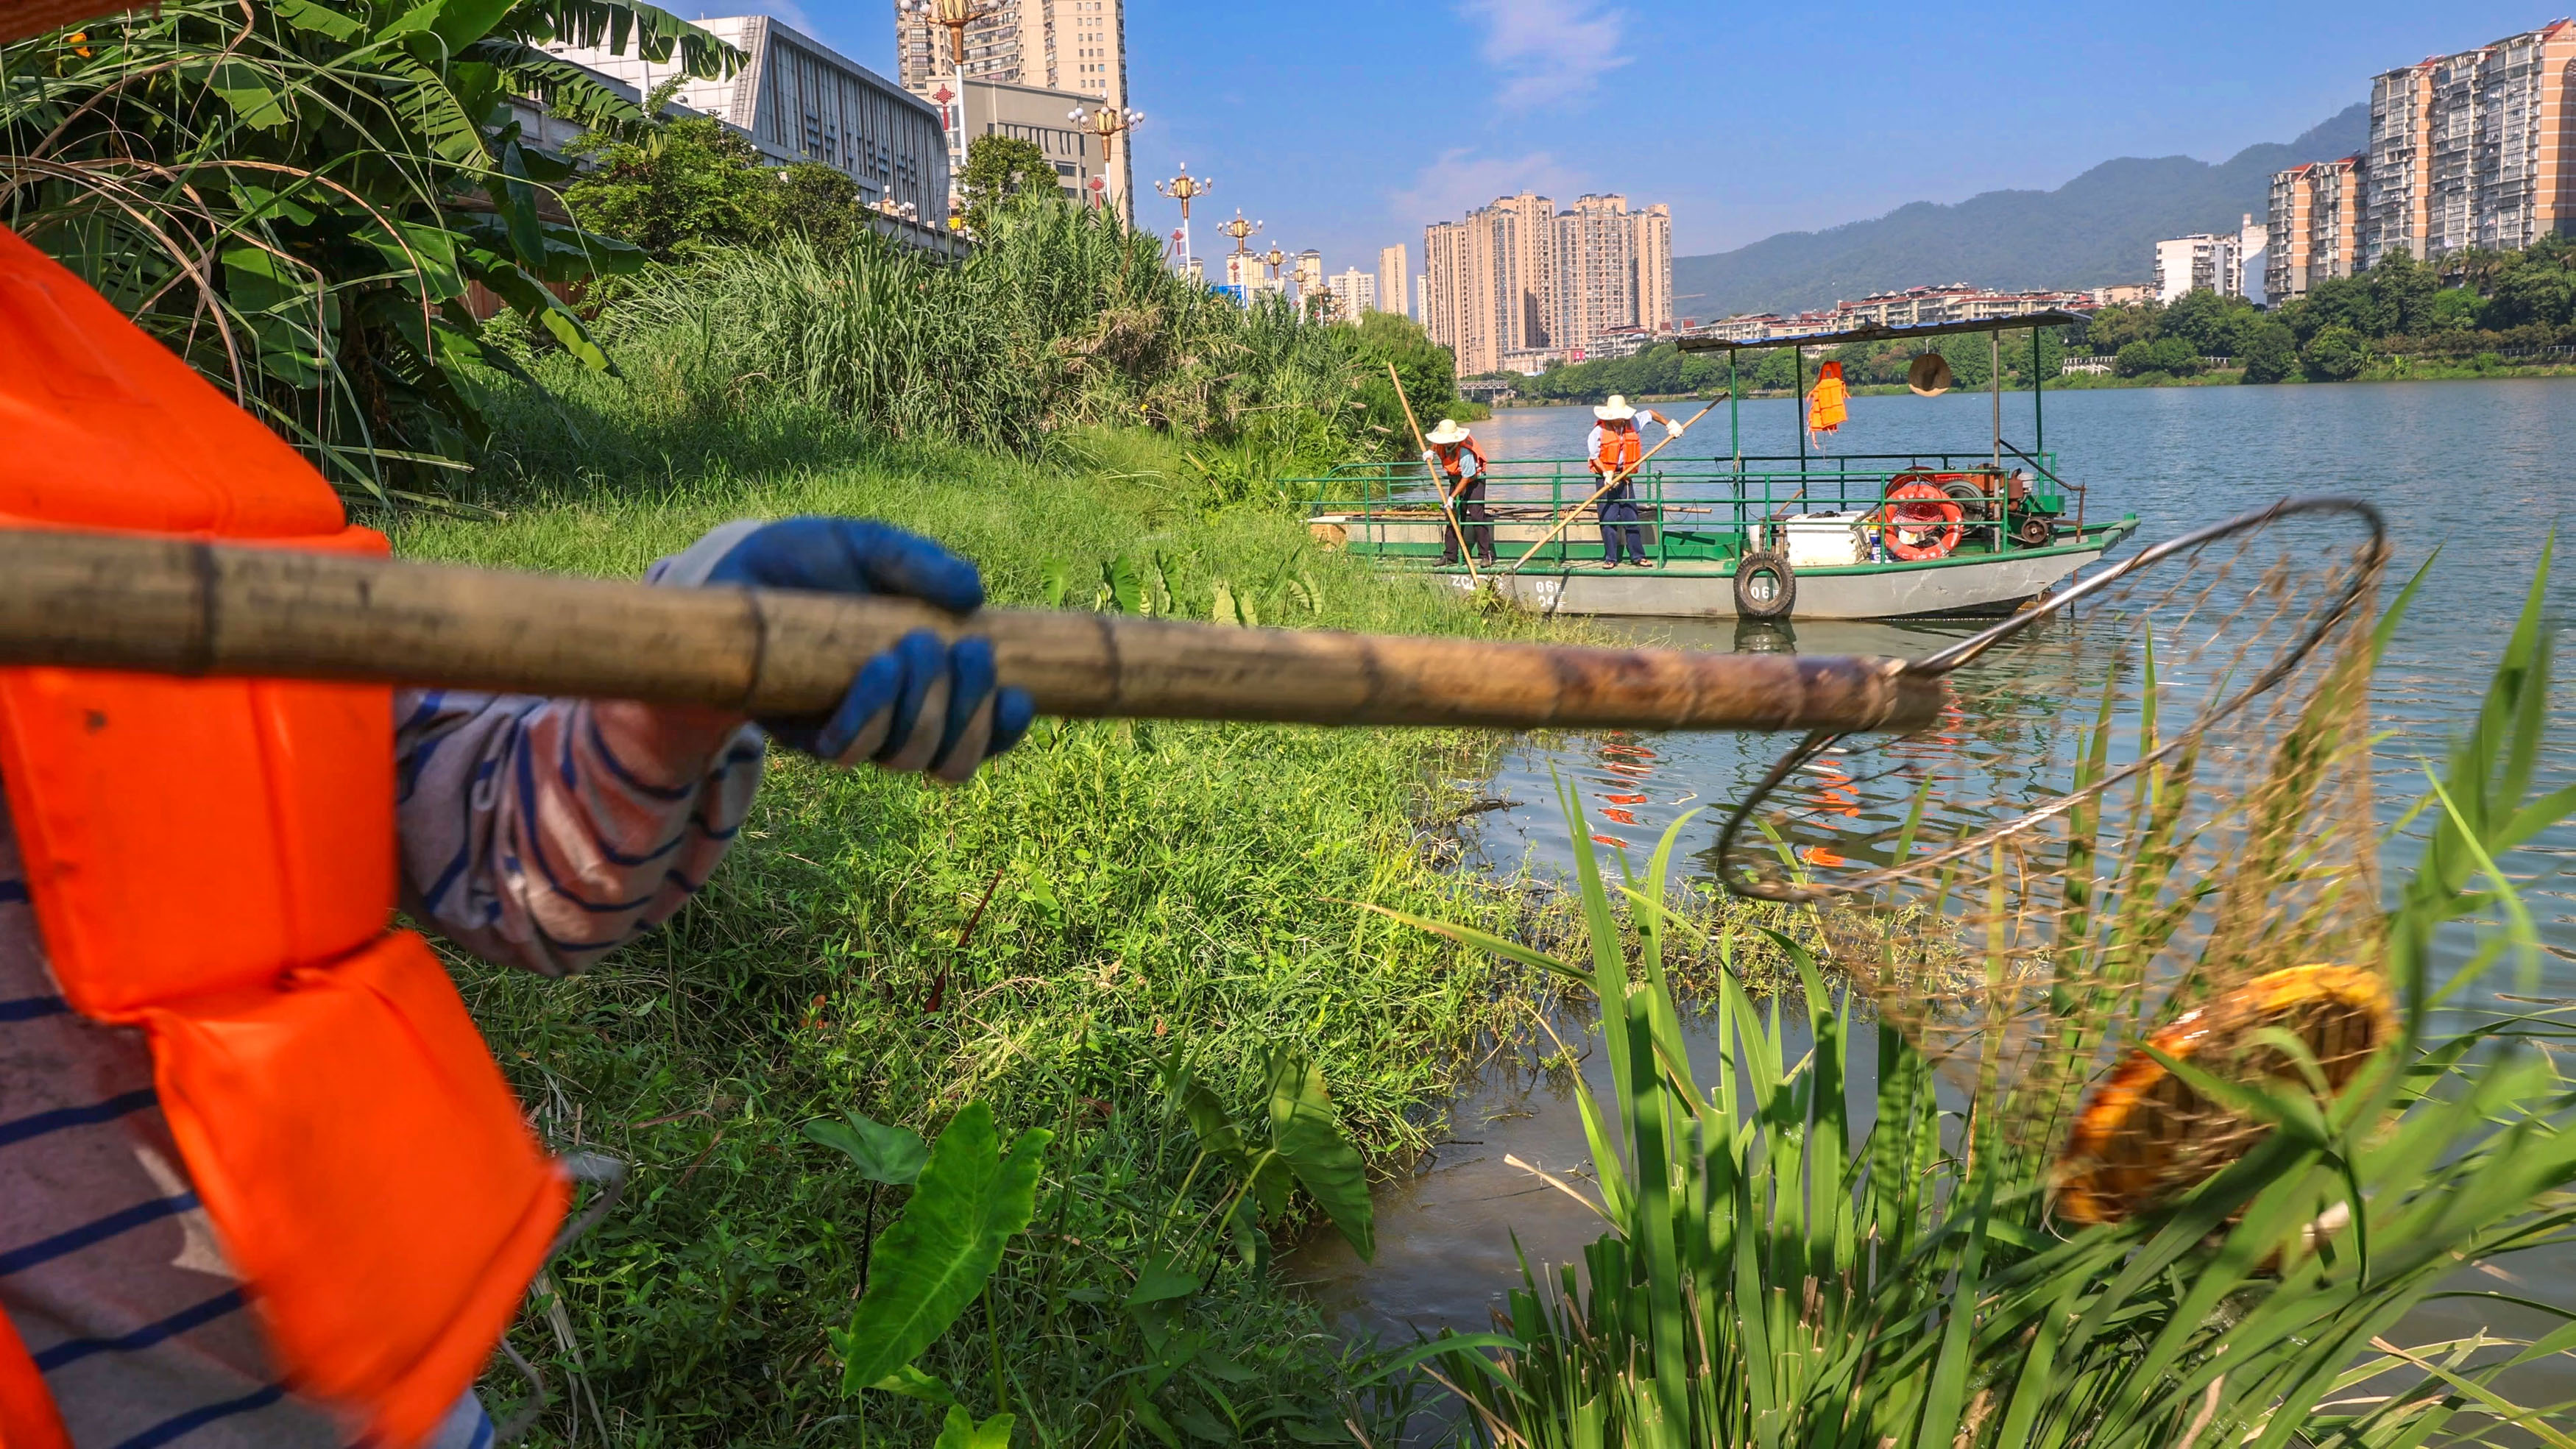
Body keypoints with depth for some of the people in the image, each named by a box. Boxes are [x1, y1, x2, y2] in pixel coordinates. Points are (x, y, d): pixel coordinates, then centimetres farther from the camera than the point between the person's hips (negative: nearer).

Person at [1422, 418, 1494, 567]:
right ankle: (1450, 555, 6)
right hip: (1456, 481, 8)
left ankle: (1485, 554, -12)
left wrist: (1452, 497, -26)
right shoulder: (1442, 443, -11)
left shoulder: (1464, 451, -34)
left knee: (1477, 515, -16)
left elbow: (1467, 478, -28)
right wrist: (1430, 451, -2)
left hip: (1473, 481, -8)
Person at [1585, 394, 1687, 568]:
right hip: (1606, 479, -4)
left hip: (1626, 479, 4)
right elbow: (1594, 456, -7)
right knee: (1608, 520, -5)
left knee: (1631, 518, 5)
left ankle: (1638, 556, 10)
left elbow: (1650, 413, 20)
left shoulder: (1632, 423, 2)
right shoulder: (1599, 431, -10)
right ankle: (1610, 558, 2)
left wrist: (1670, 424, 16)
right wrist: (1606, 473, -18)